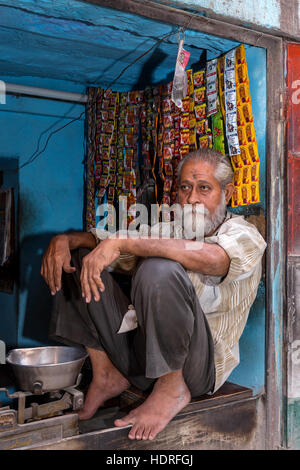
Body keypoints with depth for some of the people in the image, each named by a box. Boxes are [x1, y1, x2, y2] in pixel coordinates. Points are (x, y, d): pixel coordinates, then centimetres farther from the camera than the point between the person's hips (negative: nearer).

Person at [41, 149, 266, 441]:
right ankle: (107, 373, -1)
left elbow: (210, 258, -30)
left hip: (196, 365, -6)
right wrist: (65, 239, -9)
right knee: (76, 257, 3)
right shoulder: (167, 231, 15)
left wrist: (120, 242, -30)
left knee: (160, 269, -33)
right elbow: (102, 241, 14)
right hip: (137, 351, 6)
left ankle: (173, 388, -13)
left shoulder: (243, 235, -5)